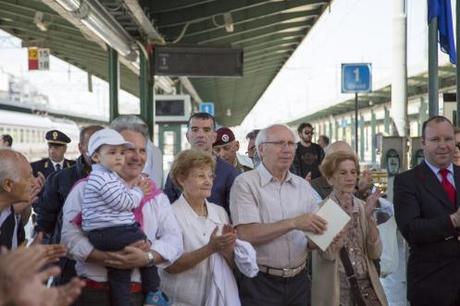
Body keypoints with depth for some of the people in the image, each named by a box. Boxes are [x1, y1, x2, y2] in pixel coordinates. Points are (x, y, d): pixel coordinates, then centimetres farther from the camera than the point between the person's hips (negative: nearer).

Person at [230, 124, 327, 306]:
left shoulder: (303, 186, 9)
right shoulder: (245, 183, -8)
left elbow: (313, 233, 10)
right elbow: (246, 234, -18)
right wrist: (293, 223, -22)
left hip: (299, 281, 5)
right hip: (261, 283, -5)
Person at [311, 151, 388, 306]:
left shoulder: (363, 206, 5)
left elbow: (375, 253, -3)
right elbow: (328, 254, -18)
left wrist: (369, 216, -13)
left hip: (365, 286, 4)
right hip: (336, 290, -4)